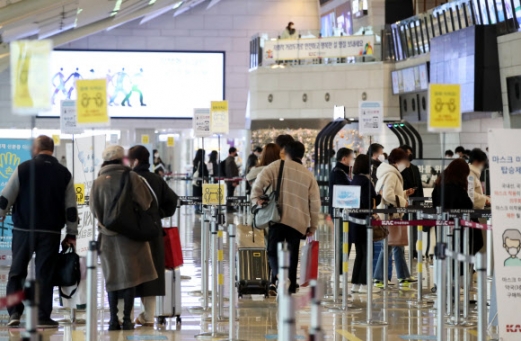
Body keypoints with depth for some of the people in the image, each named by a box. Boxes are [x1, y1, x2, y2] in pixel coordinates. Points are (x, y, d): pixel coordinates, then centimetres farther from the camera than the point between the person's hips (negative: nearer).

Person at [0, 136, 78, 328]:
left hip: (23, 229, -1)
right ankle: (43, 317, 2)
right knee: (45, 274, 4)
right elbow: (71, 208, 4)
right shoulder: (64, 174, 3)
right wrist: (71, 235, 10)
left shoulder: (24, 169, -2)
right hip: (51, 232, 1)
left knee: (17, 271, 10)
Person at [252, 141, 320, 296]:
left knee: (273, 250, -1)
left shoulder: (278, 166, 4)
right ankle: (290, 288, 17)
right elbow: (315, 203, 10)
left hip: (279, 217, -3)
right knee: (292, 255, 15)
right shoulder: (309, 175, 13)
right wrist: (313, 225, 16)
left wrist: (256, 198, -7)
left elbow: (261, 180, -13)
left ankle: (277, 277, -27)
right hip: (299, 222, 3)